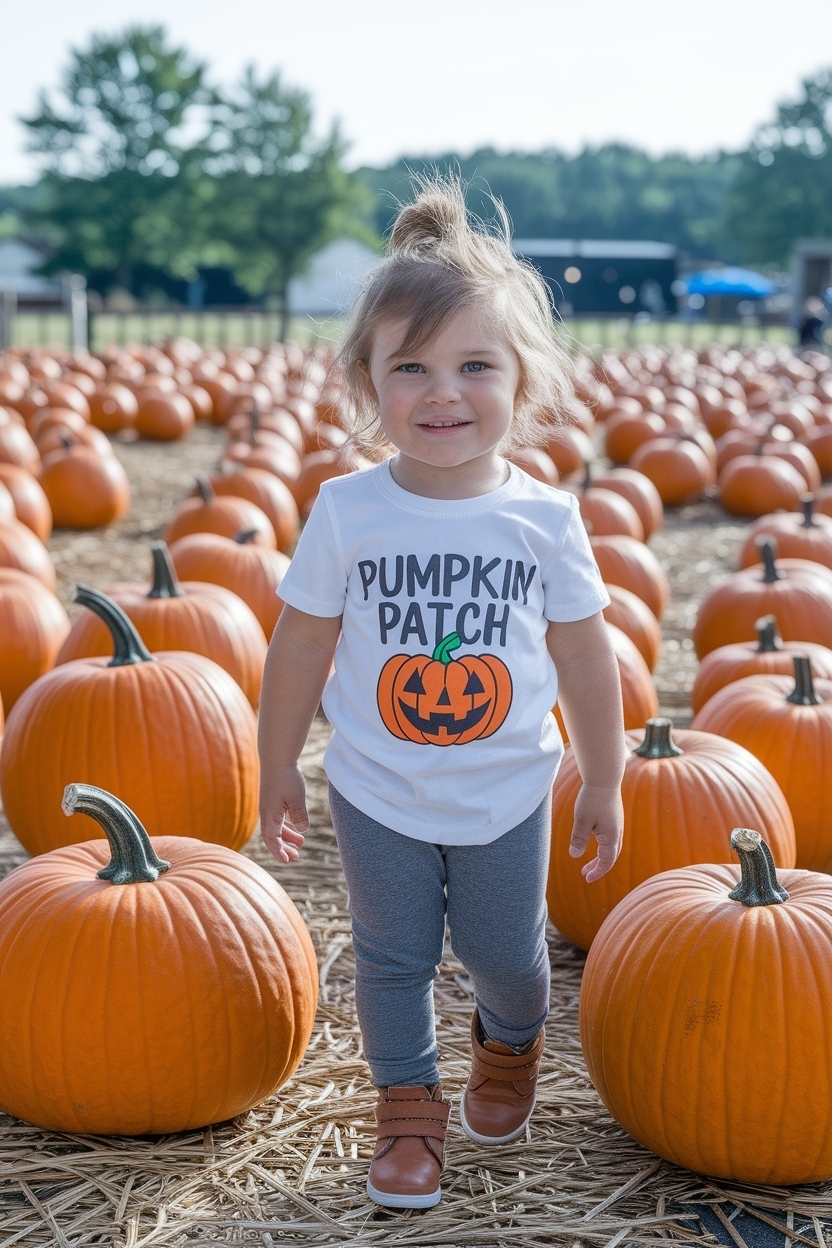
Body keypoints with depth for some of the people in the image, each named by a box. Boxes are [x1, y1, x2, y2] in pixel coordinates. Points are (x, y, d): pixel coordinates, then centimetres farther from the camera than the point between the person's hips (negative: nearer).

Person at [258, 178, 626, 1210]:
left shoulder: (545, 520, -12)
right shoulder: (347, 512, -14)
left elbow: (584, 658, -2)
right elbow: (301, 648, -4)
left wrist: (603, 782, 4)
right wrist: (277, 771, 2)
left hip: (508, 795, 1)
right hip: (377, 796, 0)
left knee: (505, 954, 16)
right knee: (392, 962, 13)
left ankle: (510, 1040, 50)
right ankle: (408, 1106, 36)